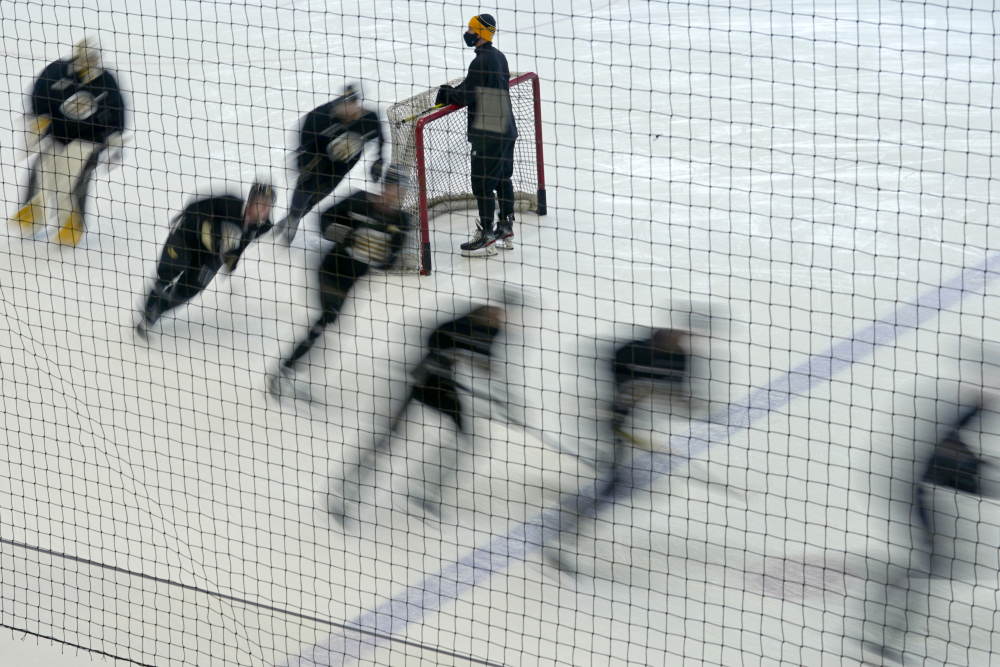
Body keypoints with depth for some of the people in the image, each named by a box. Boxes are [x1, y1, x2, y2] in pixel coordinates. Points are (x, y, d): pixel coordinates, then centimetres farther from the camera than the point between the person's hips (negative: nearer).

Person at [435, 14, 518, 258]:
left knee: (482, 185, -4)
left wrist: (447, 94, 1)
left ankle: (486, 237, -2)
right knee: (503, 180, 16)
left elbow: (466, 96, -17)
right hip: (506, 129, 10)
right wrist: (453, 92, 14)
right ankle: (506, 231, 23)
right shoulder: (498, 56, 10)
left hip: (488, 134, -10)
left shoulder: (481, 62, -20)